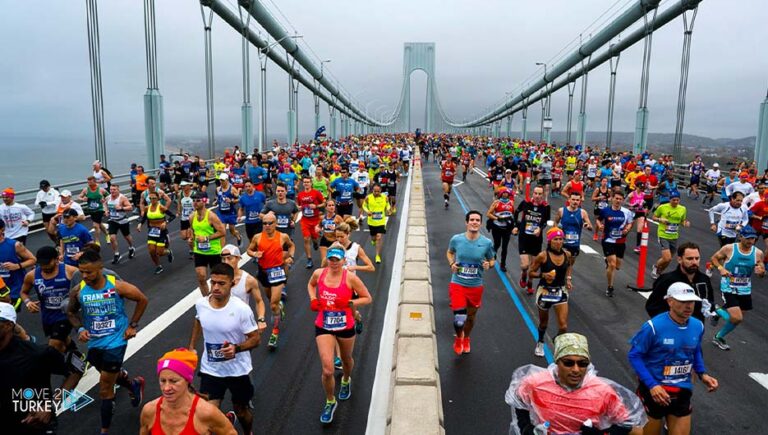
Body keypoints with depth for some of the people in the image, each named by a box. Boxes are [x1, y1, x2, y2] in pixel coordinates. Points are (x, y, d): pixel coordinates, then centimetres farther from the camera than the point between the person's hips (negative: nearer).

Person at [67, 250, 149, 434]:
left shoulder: (117, 286, -18)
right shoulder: (78, 291, -9)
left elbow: (142, 300, -4)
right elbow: (71, 312, 11)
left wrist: (133, 325, -4)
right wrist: (80, 329, -7)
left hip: (115, 342, -5)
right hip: (94, 343, 5)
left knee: (105, 389, 0)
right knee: (110, 376, 26)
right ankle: (134, 385, 57)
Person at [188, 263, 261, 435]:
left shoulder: (241, 309, -24)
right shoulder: (201, 304, -12)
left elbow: (256, 338, -16)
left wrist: (236, 348, -33)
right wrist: (191, 347, 11)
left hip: (237, 370, -2)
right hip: (210, 370, 2)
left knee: (241, 410, 19)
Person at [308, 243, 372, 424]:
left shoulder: (350, 277, -17)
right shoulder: (318, 273, -8)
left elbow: (368, 298, -9)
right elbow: (310, 284, 16)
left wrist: (349, 303, -23)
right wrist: (313, 299, -2)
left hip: (345, 327, 0)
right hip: (323, 327, 1)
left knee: (346, 359, 26)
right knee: (327, 370, -8)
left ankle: (346, 381, 61)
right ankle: (330, 402, 20)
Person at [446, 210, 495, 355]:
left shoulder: (487, 243, -9)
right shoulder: (456, 239, -9)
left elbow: (492, 260, 6)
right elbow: (450, 252, 11)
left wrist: (488, 264, -17)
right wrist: (452, 264, -8)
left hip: (476, 286, 1)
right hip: (457, 284, -1)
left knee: (471, 316, 18)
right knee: (459, 319, -8)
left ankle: (466, 339, 50)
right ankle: (458, 338, 28)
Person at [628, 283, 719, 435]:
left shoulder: (698, 326, -4)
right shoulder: (654, 327, -24)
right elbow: (634, 355, -17)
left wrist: (702, 373, 0)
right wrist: (651, 385, -24)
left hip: (682, 392, 5)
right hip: (654, 390, -5)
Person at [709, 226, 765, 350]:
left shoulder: (758, 253, -4)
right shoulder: (729, 249, -14)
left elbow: (762, 273, 6)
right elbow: (714, 258, 1)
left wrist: (761, 272, -19)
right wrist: (720, 268, -19)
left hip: (745, 290, 5)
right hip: (728, 289, -5)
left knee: (737, 319, 14)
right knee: (737, 318, -16)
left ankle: (719, 337, 35)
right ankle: (718, 311, 16)